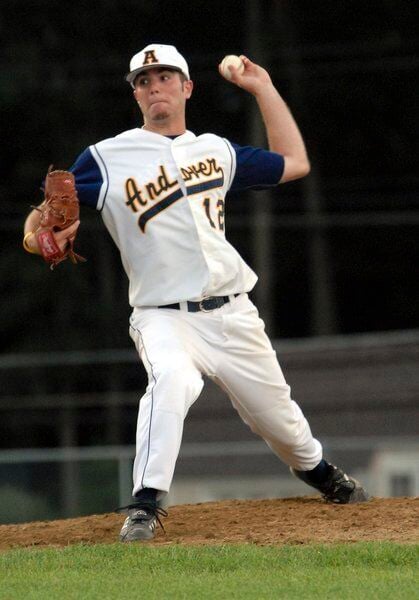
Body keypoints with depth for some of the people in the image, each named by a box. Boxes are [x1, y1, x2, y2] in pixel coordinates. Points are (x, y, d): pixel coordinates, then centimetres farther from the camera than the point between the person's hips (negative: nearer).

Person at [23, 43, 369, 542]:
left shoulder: (216, 150, 13)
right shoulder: (106, 159, 0)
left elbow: (293, 164, 22)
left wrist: (263, 89, 20)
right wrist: (34, 234, -27)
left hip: (232, 314, 4)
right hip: (163, 317, -4)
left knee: (277, 414, 13)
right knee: (172, 378, -36)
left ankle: (319, 472, 46)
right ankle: (146, 505, -32)